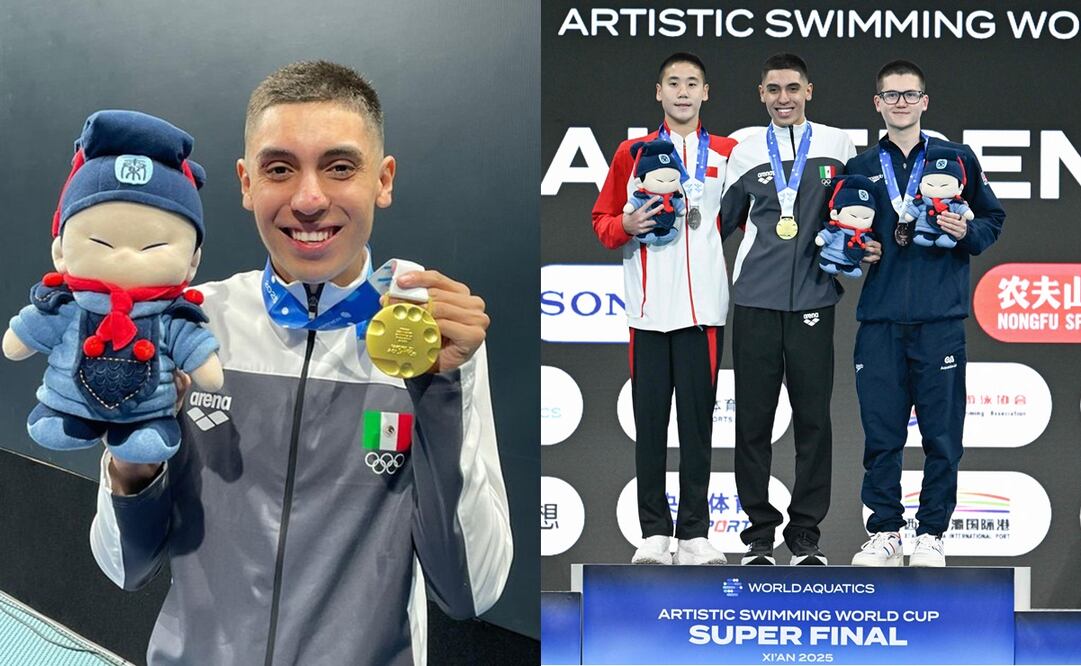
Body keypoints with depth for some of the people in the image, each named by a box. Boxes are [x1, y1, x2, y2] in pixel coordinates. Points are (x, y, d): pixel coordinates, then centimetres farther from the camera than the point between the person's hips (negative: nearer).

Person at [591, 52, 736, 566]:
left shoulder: (727, 154, 9)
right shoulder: (633, 153, 10)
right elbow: (602, 220, 12)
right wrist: (626, 226, -8)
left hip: (704, 306, 0)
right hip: (650, 307, 1)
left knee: (697, 418, 1)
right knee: (650, 419, 2)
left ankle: (693, 532, 7)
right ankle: (654, 531, 9)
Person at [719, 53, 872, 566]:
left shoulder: (837, 144, 8)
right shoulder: (747, 151, 10)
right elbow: (724, 219, 15)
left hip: (813, 298, -1)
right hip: (755, 299, 1)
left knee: (813, 418, 1)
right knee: (753, 418, 2)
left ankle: (805, 533, 11)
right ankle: (759, 532, 11)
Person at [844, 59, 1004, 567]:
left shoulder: (957, 159, 8)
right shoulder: (860, 168, 12)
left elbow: (993, 217, 13)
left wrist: (968, 232, -6)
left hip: (940, 319, -1)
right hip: (880, 319, 1)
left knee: (942, 434, 1)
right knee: (881, 434, 2)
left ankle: (931, 534, 12)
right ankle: (884, 533, 13)